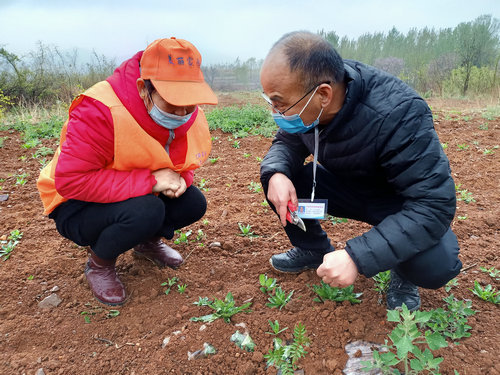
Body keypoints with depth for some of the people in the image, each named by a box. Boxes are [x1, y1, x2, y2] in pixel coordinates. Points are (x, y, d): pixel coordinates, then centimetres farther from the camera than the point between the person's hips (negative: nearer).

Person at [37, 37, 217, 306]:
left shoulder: (191, 116, -10)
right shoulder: (101, 111, -32)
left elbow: (186, 163, 7)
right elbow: (70, 180, -35)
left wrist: (180, 178, -20)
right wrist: (149, 181, -37)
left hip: (140, 197, 6)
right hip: (76, 207, -6)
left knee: (193, 203, -14)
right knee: (145, 211, -34)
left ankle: (147, 242, 17)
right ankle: (99, 264, -2)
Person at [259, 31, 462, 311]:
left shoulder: (397, 114, -37)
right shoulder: (301, 100, -19)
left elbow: (434, 203, -36)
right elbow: (286, 142, -1)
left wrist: (357, 257, -43)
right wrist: (276, 172, -27)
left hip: (403, 202, -4)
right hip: (345, 186, 5)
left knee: (436, 265, -34)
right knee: (277, 176, -16)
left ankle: (403, 274, 6)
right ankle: (313, 249, 11)